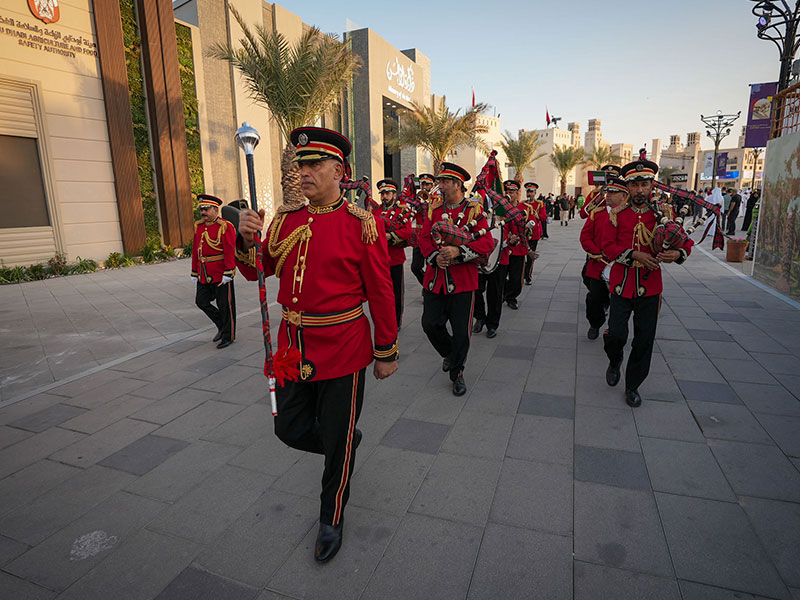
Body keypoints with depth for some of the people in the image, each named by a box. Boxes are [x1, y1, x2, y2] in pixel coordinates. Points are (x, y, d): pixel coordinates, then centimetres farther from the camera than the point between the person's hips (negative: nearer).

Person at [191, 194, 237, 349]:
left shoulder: (225, 227, -11)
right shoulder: (198, 226, 10)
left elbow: (230, 252, -15)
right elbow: (195, 250, 14)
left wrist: (227, 273, -19)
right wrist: (194, 272, 14)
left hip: (221, 274, -7)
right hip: (204, 275, 7)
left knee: (225, 305, 2)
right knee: (201, 302, 10)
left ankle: (228, 336, 17)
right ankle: (221, 326, 28)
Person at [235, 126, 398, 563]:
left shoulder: (362, 224, -11)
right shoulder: (286, 219, 4)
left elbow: (381, 293, -8)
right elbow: (256, 270, 10)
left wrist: (386, 353, -4)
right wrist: (247, 238, -11)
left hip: (342, 350, -5)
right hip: (293, 346, 5)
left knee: (337, 444, 10)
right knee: (291, 430, 16)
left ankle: (331, 521, 37)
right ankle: (346, 444, 48)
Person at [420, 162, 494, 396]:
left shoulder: (474, 210, -3)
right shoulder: (433, 209, 9)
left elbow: (487, 242, -9)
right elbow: (424, 238, 7)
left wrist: (459, 251, -22)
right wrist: (435, 256, -13)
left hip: (462, 280, -3)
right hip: (435, 278, 4)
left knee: (461, 330, 2)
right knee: (430, 324, 3)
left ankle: (457, 373, 22)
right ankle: (448, 353, 35)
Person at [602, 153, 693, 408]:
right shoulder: (617, 214, 1)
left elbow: (685, 241, 5)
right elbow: (607, 245, -5)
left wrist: (678, 253, -18)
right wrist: (634, 255, -20)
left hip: (649, 288, 1)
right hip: (621, 284, -1)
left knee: (644, 339, 5)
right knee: (616, 334, -6)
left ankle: (633, 386, 22)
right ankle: (614, 361, 29)